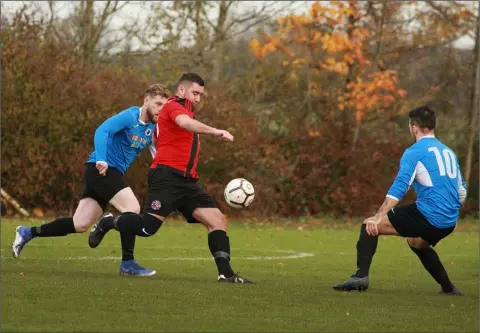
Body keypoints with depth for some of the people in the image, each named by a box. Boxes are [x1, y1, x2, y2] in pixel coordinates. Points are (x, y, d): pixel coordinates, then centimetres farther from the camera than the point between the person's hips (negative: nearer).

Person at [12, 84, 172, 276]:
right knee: (133, 210, -20)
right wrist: (101, 159, -36)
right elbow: (102, 131, -24)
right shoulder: (130, 116, -12)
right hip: (101, 170, -8)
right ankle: (127, 264, -15)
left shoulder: (152, 128, 12)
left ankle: (28, 233, 18)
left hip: (112, 174, 8)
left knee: (79, 225, 5)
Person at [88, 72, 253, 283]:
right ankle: (107, 223, 11)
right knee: (148, 226, -16)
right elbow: (185, 122, -27)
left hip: (187, 180, 10)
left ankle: (225, 272, -7)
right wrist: (213, 131, -38)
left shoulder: (186, 109, 27)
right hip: (167, 176, -10)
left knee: (218, 220, -3)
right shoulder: (174, 106, -3)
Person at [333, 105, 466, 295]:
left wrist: (378, 218, -19)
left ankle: (361, 276, -20)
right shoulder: (449, 152, 19)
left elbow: (399, 188, -15)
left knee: (370, 226, -2)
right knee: (416, 242, 37)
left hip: (428, 215, -7)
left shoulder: (415, 151, -3)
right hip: (449, 223, 7)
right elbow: (461, 192, 24)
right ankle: (448, 287, 35)